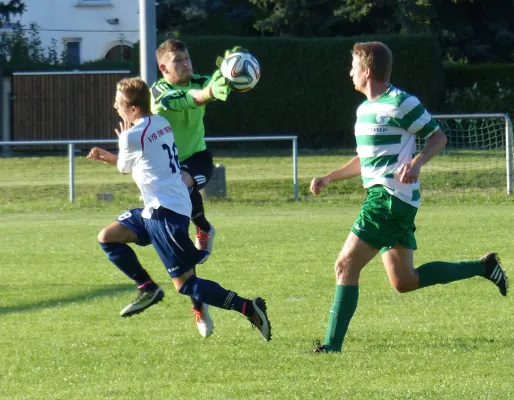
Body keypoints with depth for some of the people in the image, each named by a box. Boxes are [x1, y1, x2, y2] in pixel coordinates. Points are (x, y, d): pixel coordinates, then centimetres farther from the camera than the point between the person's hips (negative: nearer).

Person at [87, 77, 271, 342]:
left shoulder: (133, 136, -15)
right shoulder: (161, 123, 10)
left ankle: (248, 308, -12)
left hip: (166, 213, -10)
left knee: (185, 284, -7)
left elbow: (124, 168, 6)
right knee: (107, 237, 14)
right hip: (157, 208, 10)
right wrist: (105, 157, 22)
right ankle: (147, 289, 14)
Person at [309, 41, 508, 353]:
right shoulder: (364, 109, 17)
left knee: (347, 265, -12)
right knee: (404, 281, 11)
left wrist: (417, 162, -22)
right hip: (381, 197, 10)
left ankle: (332, 346, -12)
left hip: (392, 198, -10)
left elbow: (438, 137, -5)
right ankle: (483, 267, 20)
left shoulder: (401, 103, -11)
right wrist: (329, 178, 20)